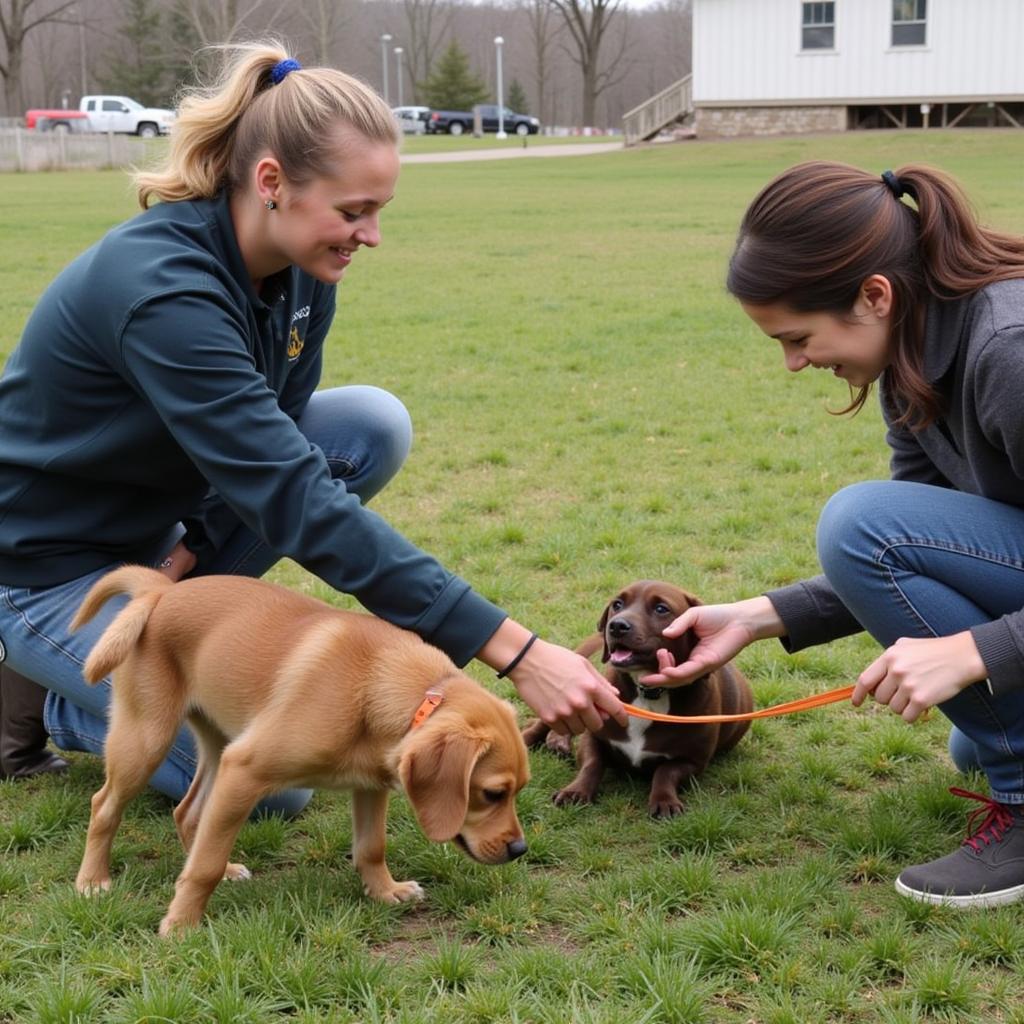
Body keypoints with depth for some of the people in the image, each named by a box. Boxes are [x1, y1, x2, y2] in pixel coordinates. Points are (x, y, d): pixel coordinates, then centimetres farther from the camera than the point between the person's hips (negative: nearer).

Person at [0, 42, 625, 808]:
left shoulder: (302, 270, -9)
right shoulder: (161, 287, -34)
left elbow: (273, 444, 5)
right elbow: (298, 502, -38)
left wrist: (196, 548, -15)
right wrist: (513, 651, -39)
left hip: (160, 525, 8)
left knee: (375, 424, -11)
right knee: (269, 777, -18)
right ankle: (70, 695, 8)